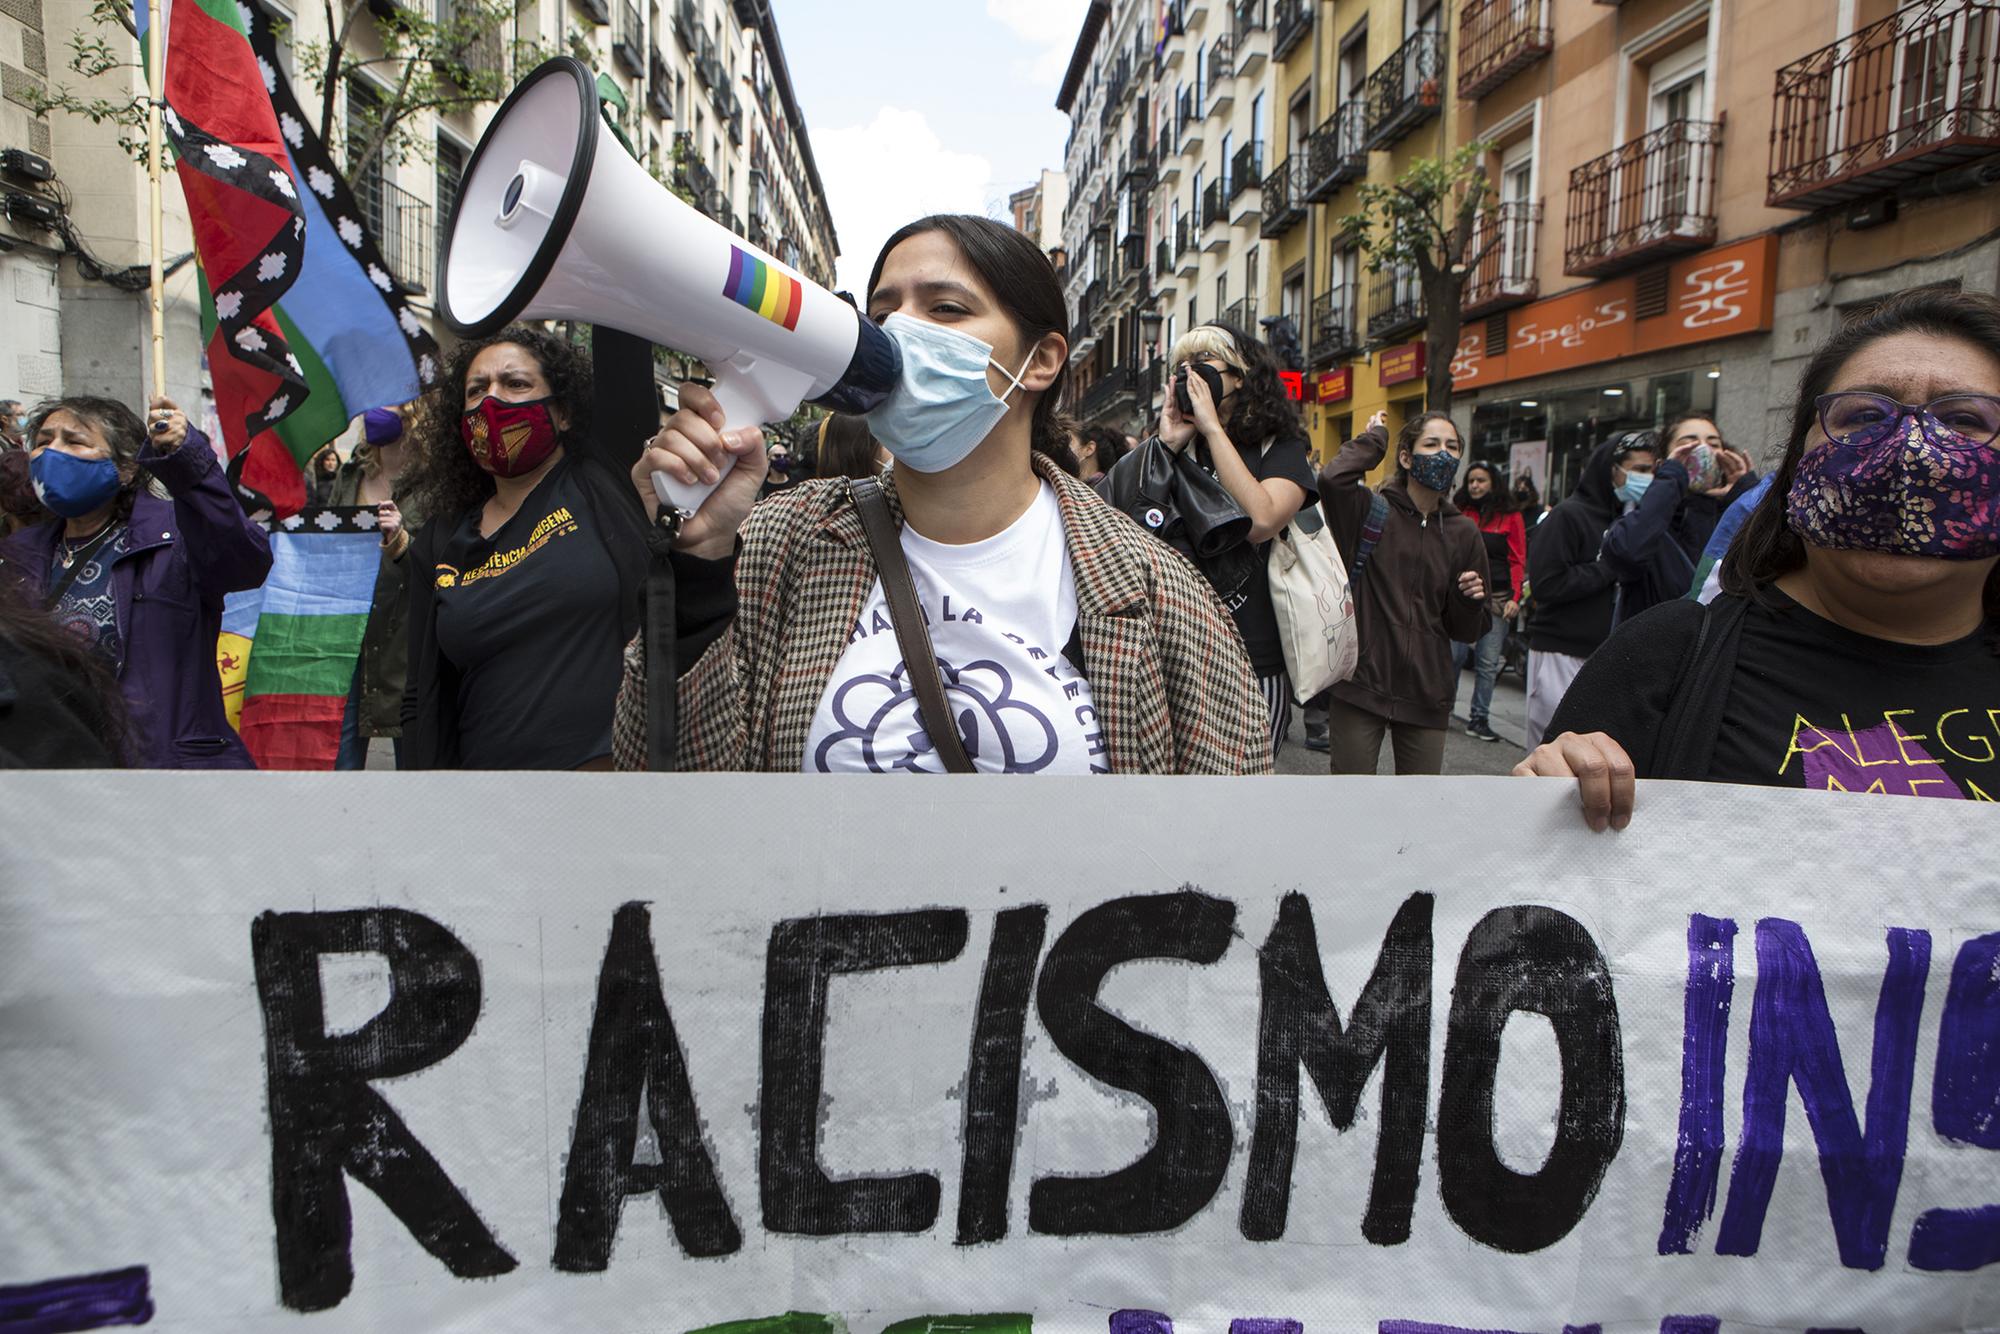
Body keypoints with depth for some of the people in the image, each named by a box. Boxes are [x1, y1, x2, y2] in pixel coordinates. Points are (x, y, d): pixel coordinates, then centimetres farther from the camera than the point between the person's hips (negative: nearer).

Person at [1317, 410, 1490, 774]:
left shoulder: (1463, 532, 9)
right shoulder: (1371, 511, -1)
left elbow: (1465, 631, 14)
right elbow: (1333, 479, -25)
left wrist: (1471, 600, -9)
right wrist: (1374, 438, -7)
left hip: (1426, 693, 4)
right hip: (1360, 685, -3)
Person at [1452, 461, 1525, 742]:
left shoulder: (1510, 517, 4)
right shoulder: (1459, 513, 8)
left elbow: (1518, 561, 1)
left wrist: (1515, 597, -9)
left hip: (1496, 598, 0)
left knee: (1488, 663, 1)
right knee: (1455, 655, -2)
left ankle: (1478, 719, 8)